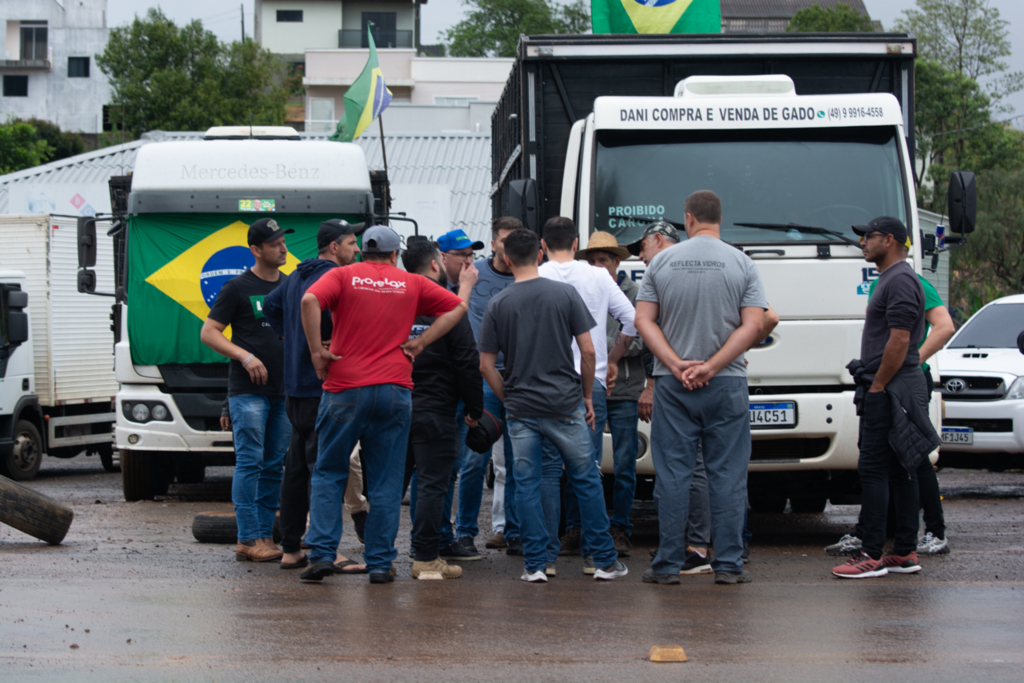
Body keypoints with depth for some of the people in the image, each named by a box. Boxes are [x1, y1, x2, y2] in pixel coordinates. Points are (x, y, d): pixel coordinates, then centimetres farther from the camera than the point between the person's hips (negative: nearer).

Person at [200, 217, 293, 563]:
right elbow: (208, 333, -3)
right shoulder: (238, 288, -2)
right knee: (250, 462, -8)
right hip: (248, 391, -6)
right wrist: (245, 356, -14)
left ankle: (265, 535, 11)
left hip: (284, 391, 6)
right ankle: (248, 540, -8)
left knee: (274, 466, 6)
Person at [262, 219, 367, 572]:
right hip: (323, 388, -9)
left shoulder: (297, 276, 16)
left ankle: (291, 549, 17)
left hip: (294, 387, 9)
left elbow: (270, 305, 30)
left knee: (297, 468, 12)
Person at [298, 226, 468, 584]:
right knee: (386, 482, 6)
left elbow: (310, 300, -15)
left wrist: (317, 351, -8)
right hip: (395, 390, 1)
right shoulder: (411, 283, 11)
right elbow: (458, 307, 12)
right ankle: (380, 563, 4)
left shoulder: (343, 276, 4)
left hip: (344, 389, -1)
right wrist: (420, 342, 4)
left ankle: (321, 553, 0)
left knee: (328, 474, 10)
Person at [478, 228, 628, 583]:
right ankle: (605, 561, 12)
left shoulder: (497, 305, -1)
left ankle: (535, 564, 5)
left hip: (520, 409, 1)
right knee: (586, 480, 9)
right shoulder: (565, 294, -3)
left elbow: (486, 366, 0)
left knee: (526, 485, 7)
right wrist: (588, 396, 7)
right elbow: (588, 351, -4)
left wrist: (508, 400, 12)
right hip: (565, 405, 0)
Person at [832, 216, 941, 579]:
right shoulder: (891, 279, 20)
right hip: (895, 389, 11)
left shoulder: (900, 281, -14)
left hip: (889, 389, -11)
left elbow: (899, 340, -21)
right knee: (900, 471, 10)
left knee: (873, 470, -11)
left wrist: (877, 386, -19)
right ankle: (905, 553, 13)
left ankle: (872, 555, -11)